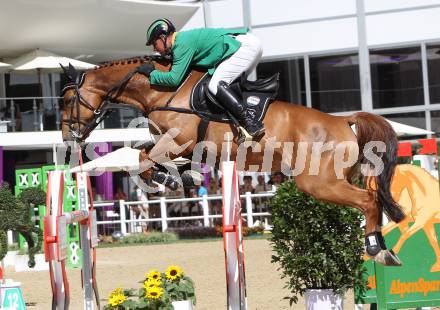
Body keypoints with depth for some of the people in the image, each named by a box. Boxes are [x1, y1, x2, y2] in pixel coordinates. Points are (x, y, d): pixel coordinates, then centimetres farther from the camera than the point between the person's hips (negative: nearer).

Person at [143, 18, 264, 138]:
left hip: (245, 46, -10)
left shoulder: (182, 44, -12)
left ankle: (251, 122, -28)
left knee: (215, 85, -18)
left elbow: (174, 79, -16)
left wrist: (151, 73, -2)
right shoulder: (184, 38, 18)